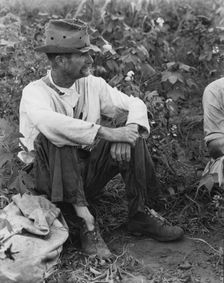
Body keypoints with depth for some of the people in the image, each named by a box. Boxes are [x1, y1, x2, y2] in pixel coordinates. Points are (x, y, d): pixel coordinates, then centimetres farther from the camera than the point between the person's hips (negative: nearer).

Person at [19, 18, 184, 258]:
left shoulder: (92, 85, 1)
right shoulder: (35, 92, -16)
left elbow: (135, 104, -2)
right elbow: (47, 122, -38)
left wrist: (128, 131, -25)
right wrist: (107, 133, -39)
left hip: (87, 175, 5)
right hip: (52, 181, -4)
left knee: (133, 137, -15)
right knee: (54, 138, -33)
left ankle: (140, 214, -10)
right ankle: (85, 218, -32)